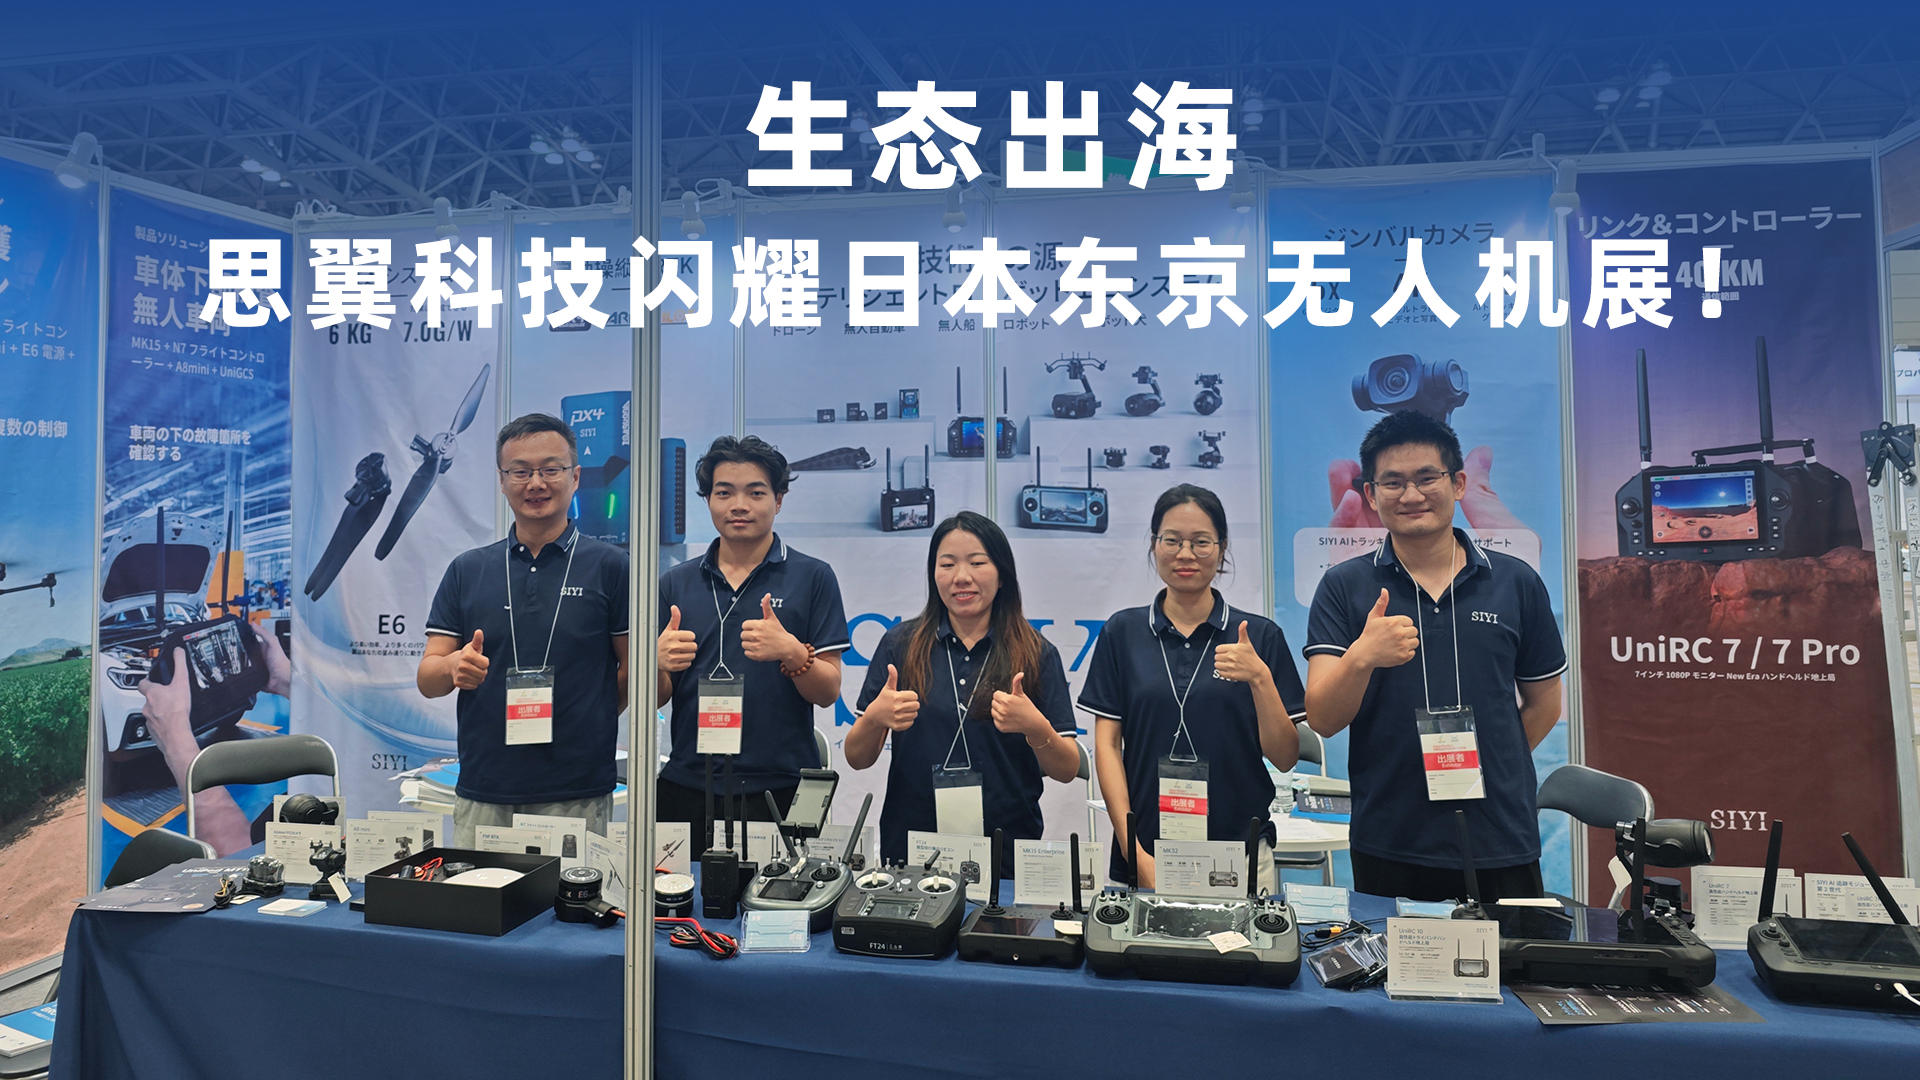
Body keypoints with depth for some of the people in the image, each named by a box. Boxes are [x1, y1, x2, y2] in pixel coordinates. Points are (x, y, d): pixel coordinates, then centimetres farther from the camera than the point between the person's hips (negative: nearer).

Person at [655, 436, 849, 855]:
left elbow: (828, 692, -3)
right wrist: (658, 663, -12)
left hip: (781, 788, -2)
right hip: (687, 786, 2)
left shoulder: (813, 577, 1)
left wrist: (791, 653, -21)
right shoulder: (675, 584, 10)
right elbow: (655, 698, 9)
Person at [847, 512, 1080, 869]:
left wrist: (1035, 728, -22)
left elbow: (1067, 770, -2)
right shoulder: (900, 644, 2)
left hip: (1007, 853, 0)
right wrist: (874, 718, -19)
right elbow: (857, 758, 2)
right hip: (909, 850, 1)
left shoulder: (1037, 654, 0)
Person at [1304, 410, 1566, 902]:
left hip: (1502, 847, 2)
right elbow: (1322, 720, -9)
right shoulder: (1344, 588, -1)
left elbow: (1544, 704, 14)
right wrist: (1362, 656, -26)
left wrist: (1484, 765, 4)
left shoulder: (1517, 583, 4)